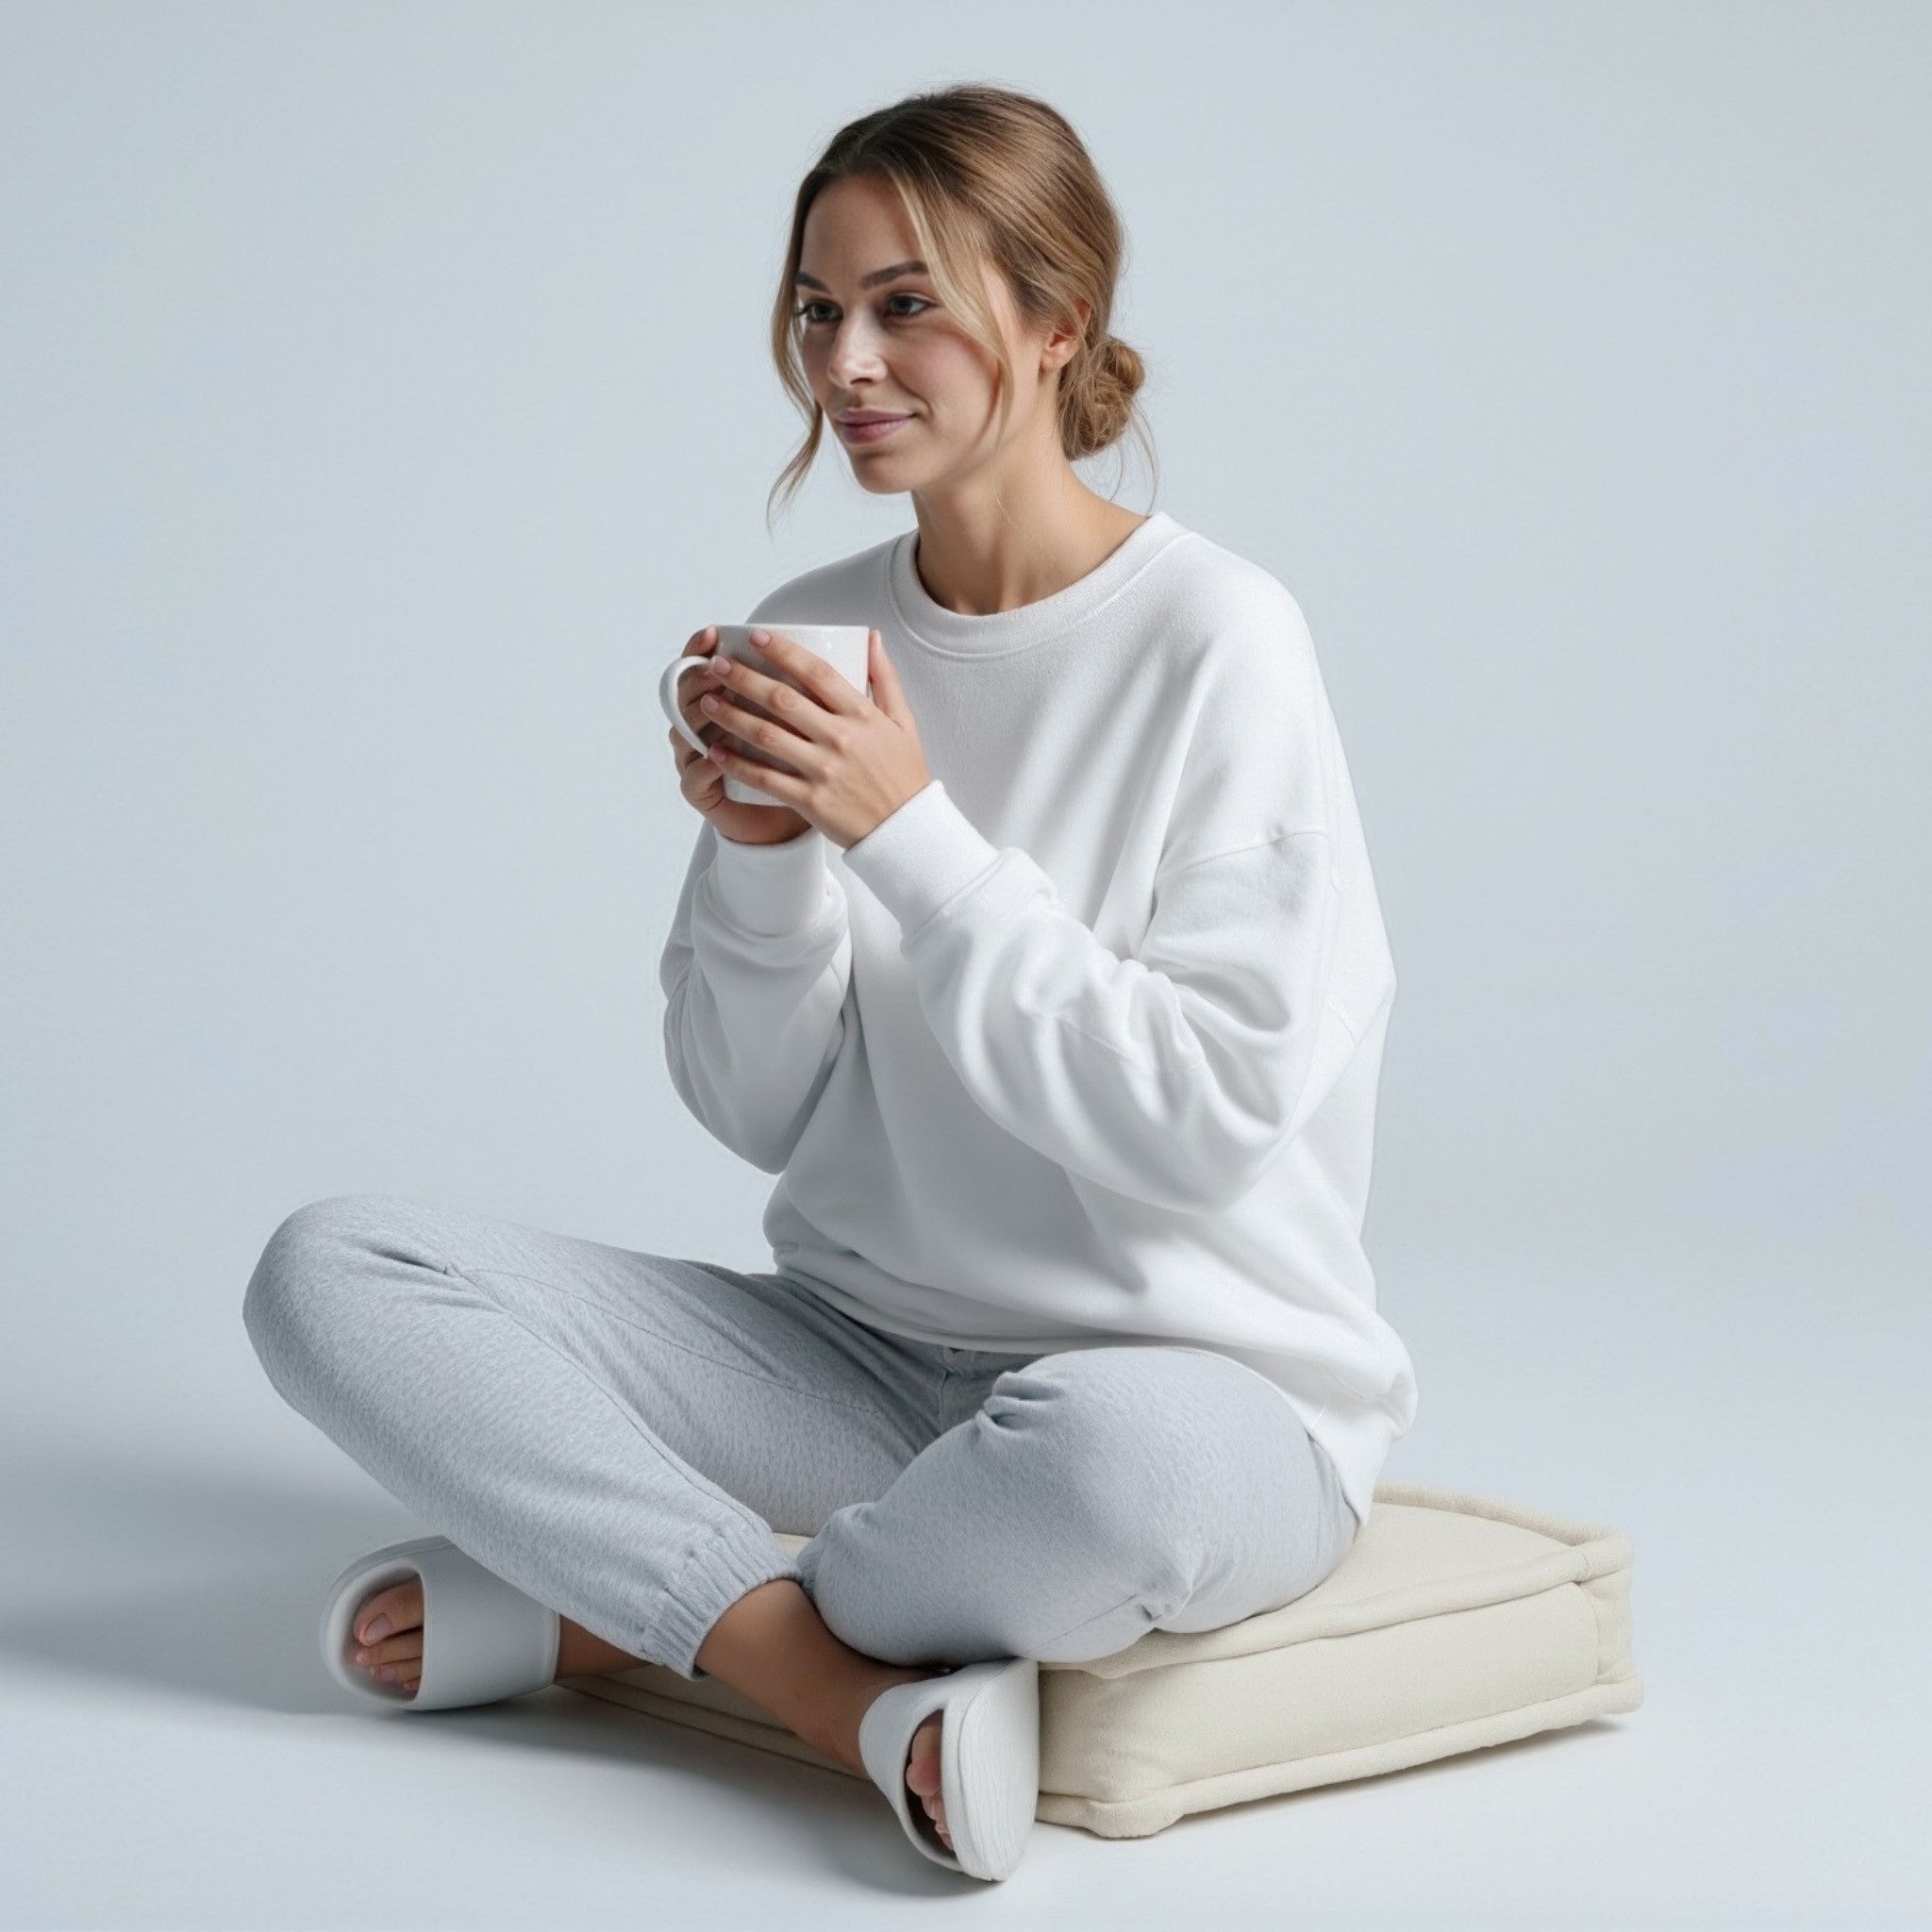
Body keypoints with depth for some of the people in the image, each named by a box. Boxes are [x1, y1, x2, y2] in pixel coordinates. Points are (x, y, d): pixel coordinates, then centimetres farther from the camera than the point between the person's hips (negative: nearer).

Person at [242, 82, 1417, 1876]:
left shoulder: (1214, 642, -11)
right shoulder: (811, 636, 4)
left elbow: (1205, 1119, -16)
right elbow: (755, 1111, 6)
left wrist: (910, 832, -19)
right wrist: (761, 850, -13)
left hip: (1207, 1376, -4)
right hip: (870, 1354, 5)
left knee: (1107, 1453, -41)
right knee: (326, 1269, -9)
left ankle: (633, 1606, -12)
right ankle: (817, 1659, -20)